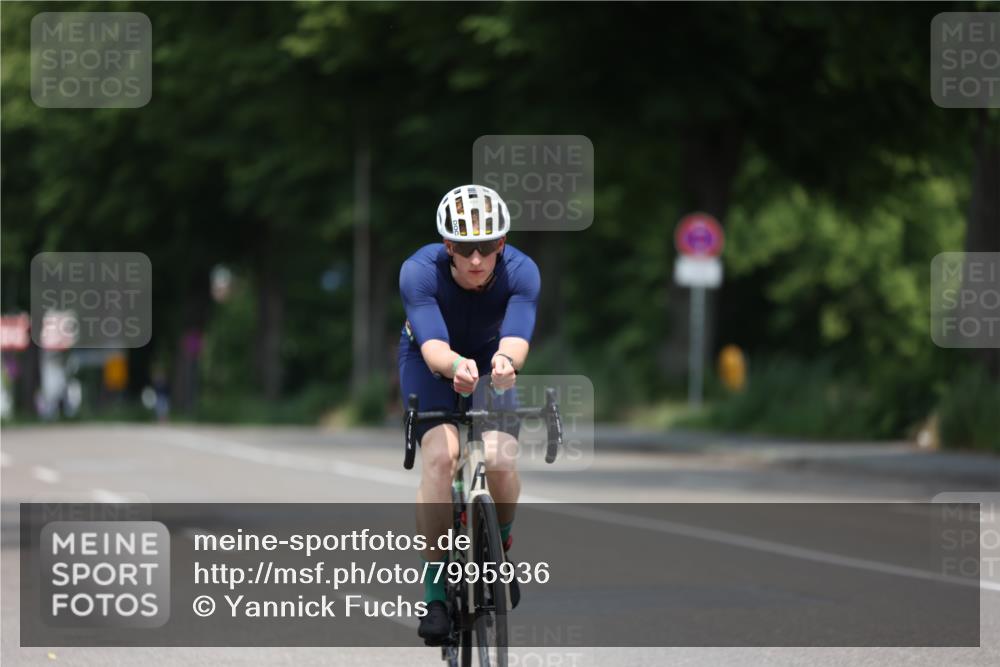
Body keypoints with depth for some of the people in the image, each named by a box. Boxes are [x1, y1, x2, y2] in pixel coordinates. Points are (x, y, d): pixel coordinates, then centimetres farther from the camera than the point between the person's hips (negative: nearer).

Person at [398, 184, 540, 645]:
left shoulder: (521, 273, -28)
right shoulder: (419, 272, -32)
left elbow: (516, 341, -42)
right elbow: (433, 348, -42)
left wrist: (505, 361, -66)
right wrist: (456, 365, -65)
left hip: (490, 363, 1)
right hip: (431, 363, -1)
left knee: (500, 460, -23)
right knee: (440, 456, -27)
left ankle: (501, 547, 10)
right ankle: (436, 592, -18)